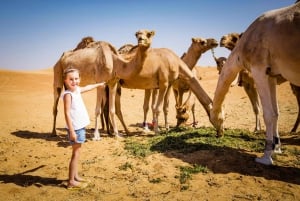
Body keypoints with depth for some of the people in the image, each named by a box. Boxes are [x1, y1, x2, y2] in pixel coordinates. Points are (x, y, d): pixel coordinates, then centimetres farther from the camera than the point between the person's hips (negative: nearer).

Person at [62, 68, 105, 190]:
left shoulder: (77, 90, 9)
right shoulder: (68, 94, -16)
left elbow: (87, 87, 31)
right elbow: (67, 113, -20)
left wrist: (98, 84, 48)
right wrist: (72, 131, -22)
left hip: (80, 127, 9)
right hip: (75, 128, -8)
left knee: (77, 153, 16)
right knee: (75, 154, -2)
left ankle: (75, 177, 27)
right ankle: (71, 182, 6)